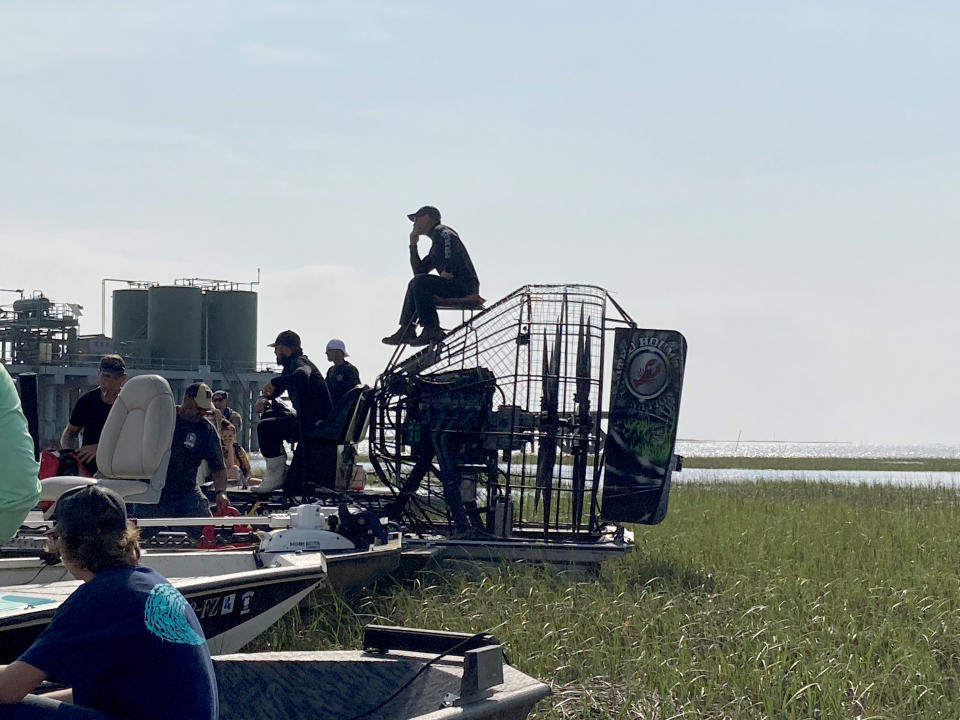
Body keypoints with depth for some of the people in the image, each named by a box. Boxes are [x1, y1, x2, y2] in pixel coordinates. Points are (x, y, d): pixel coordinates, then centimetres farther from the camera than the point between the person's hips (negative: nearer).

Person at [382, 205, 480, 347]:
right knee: (415, 284, 22)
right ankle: (406, 330, 15)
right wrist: (413, 244, 23)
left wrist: (448, 271, -25)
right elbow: (419, 271, 28)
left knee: (420, 282, -22)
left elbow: (452, 240, -28)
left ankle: (431, 331, -23)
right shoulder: (435, 245, 27)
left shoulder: (441, 232, -4)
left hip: (464, 286, -10)